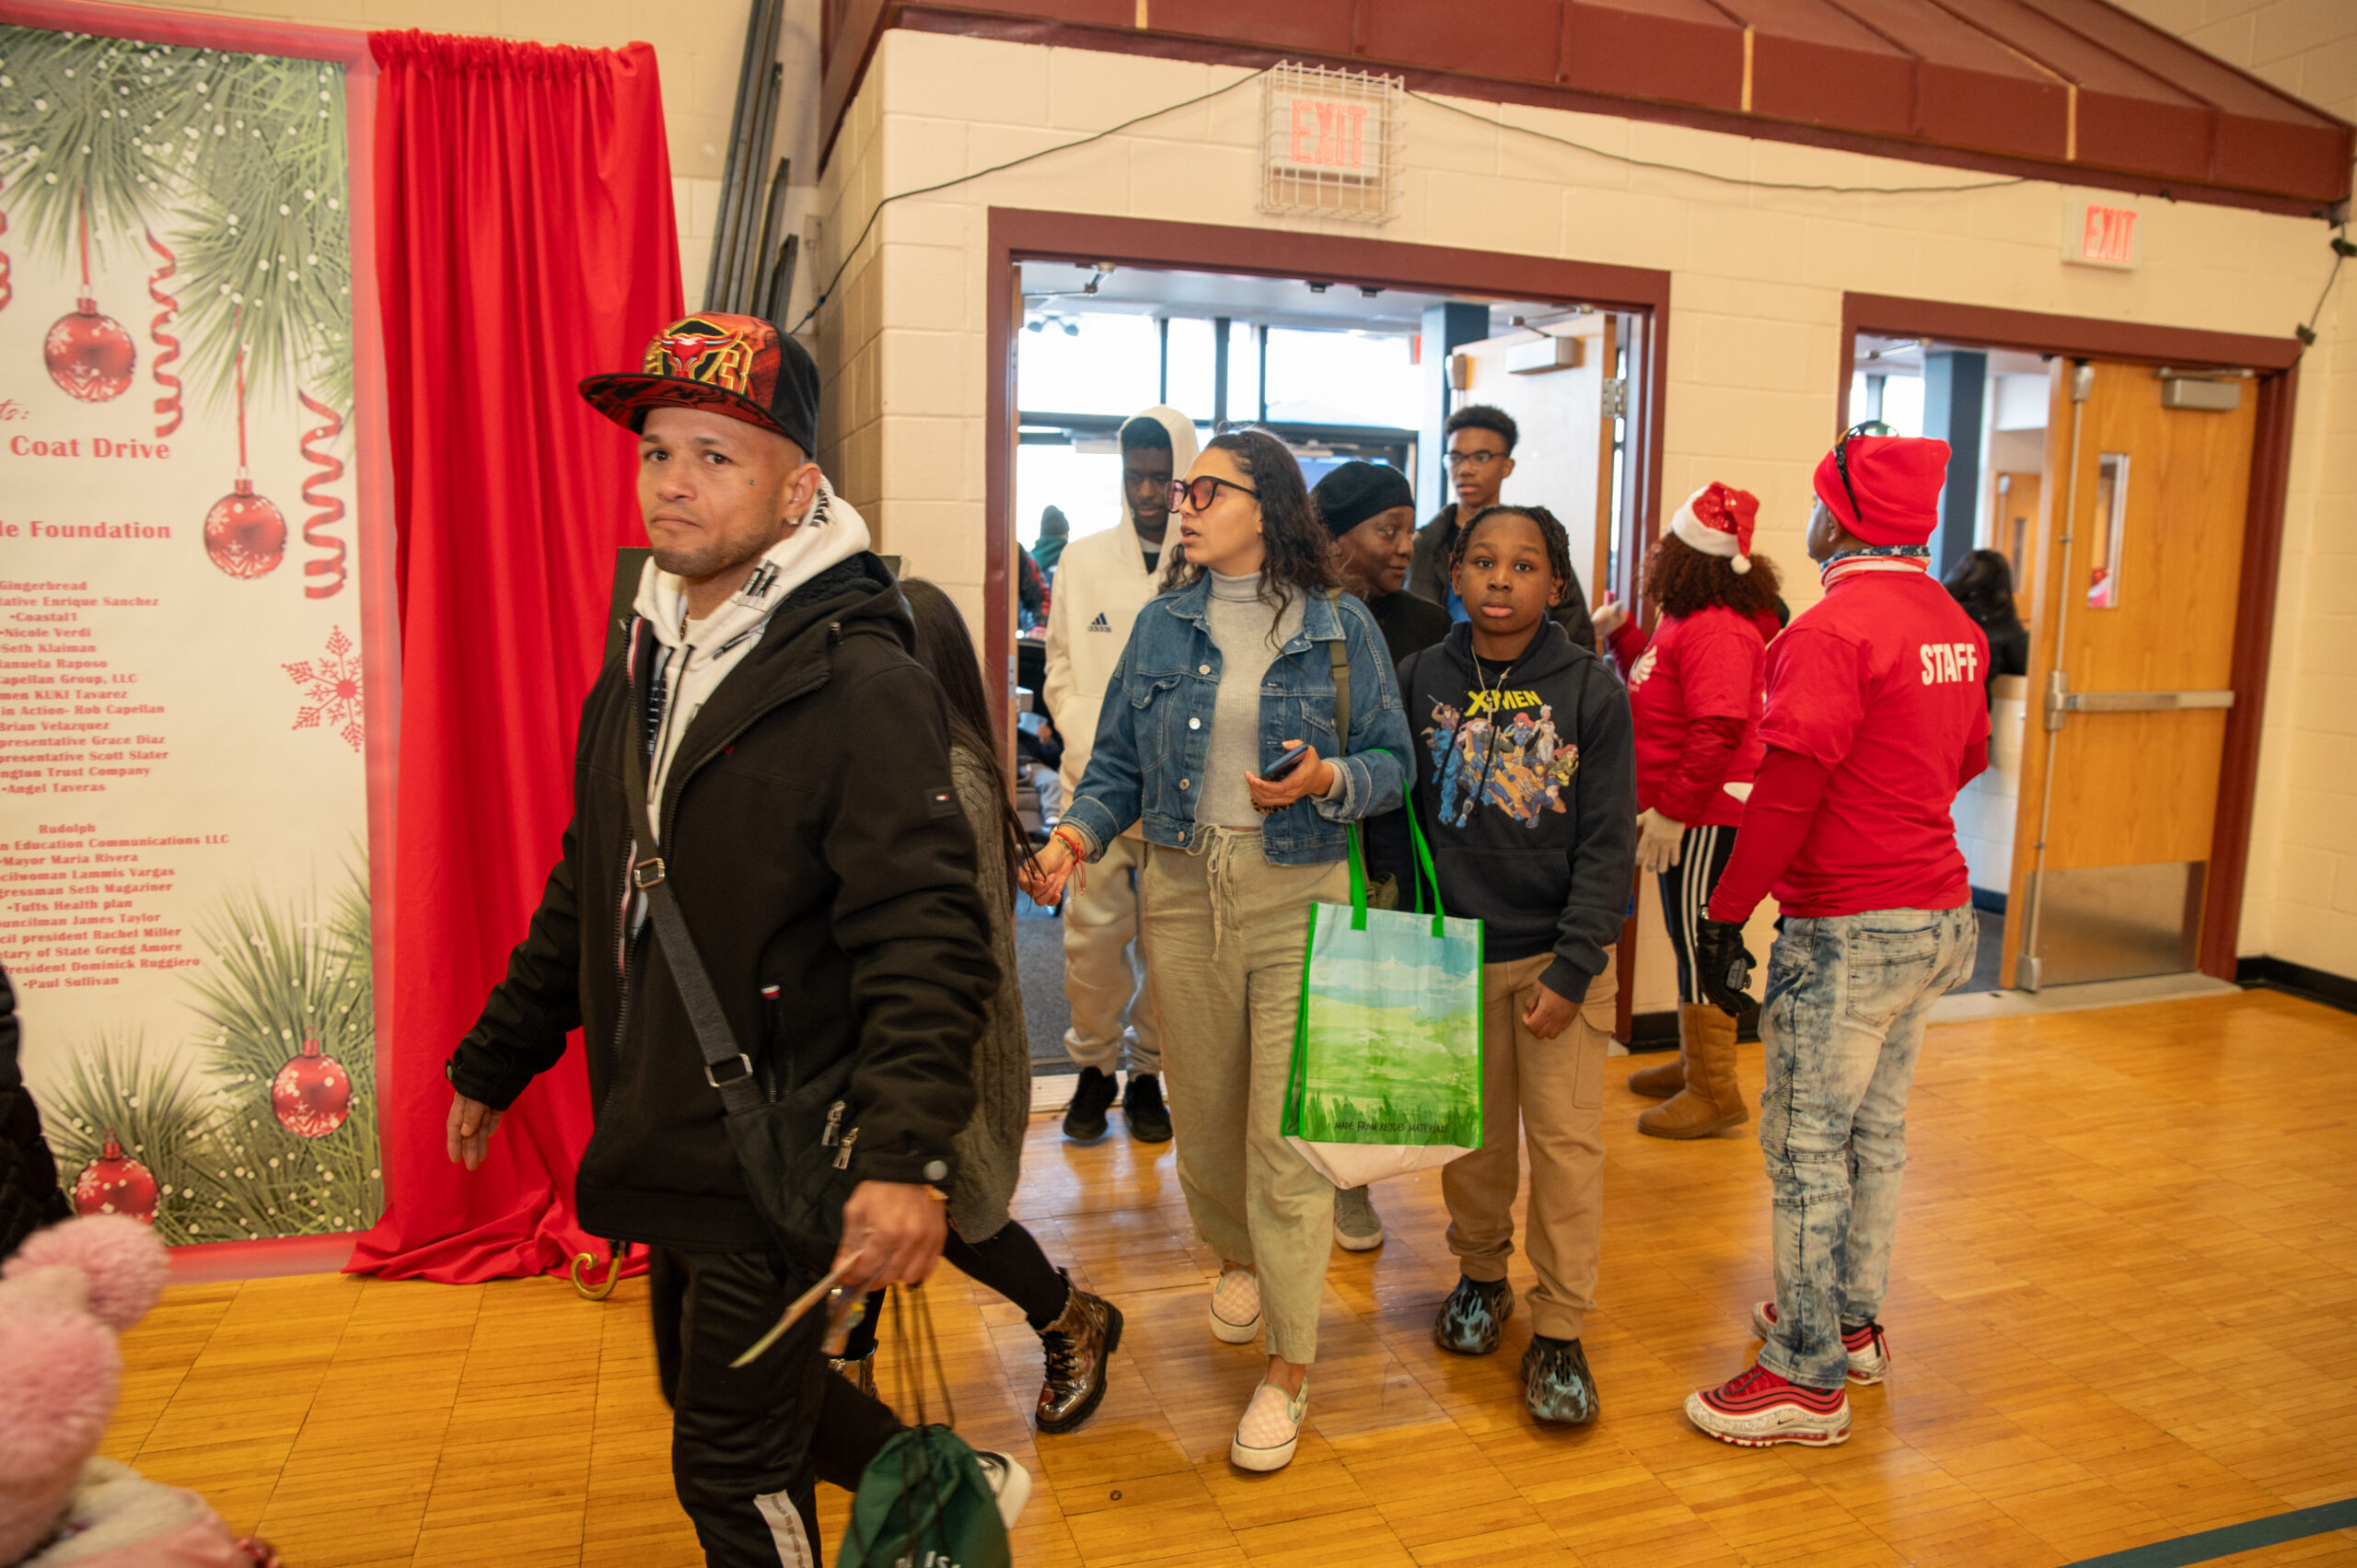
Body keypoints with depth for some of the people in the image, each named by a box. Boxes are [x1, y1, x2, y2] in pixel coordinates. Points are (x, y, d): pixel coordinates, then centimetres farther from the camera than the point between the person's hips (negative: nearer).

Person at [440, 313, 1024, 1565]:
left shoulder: (863, 687, -18)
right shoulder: (637, 670, 8)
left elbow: (924, 944, -24)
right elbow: (586, 896, 17)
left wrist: (906, 1157, -34)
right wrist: (492, 1063, 21)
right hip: (664, 1145, 9)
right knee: (711, 1395, 24)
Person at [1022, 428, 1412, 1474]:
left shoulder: (1340, 627, -2)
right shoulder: (1163, 625, 6)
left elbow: (1391, 760, 2)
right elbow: (1120, 760, 7)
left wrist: (1330, 780, -19)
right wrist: (1079, 831, -11)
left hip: (1299, 897, -3)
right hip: (1182, 888, 4)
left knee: (1287, 1127, -4)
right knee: (1203, 1104, 15)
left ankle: (1289, 1366, 10)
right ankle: (1239, 1257, 46)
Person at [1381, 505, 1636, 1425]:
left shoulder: (1591, 690, -6)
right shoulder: (1422, 679, 1)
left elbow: (1609, 842, -6)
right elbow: (1397, 815, 7)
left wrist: (1571, 969, -11)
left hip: (1557, 952, -2)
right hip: (1454, 948, 2)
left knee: (1565, 1140, 2)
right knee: (1471, 1133, 13)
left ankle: (1559, 1330, 16)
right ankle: (1480, 1273, 36)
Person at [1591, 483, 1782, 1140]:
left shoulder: (1718, 630, -20)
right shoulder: (1686, 621, 14)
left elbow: (1717, 730, -28)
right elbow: (1656, 688, 27)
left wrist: (1674, 809, -26)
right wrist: (1621, 636, 18)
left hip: (1707, 818, -11)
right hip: (1689, 813, 11)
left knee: (1701, 946, -3)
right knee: (1690, 940, 19)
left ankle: (1715, 1093, 7)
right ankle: (1694, 1062, 33)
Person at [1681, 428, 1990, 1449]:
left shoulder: (1833, 630, -18)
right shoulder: (1953, 625, 8)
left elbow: (1789, 787, -22)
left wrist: (1725, 916, -17)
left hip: (1849, 929, -9)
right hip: (1936, 914, 9)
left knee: (1806, 1144, 0)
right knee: (1876, 1128, 19)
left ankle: (1806, 1378, 9)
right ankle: (1853, 1321, 34)